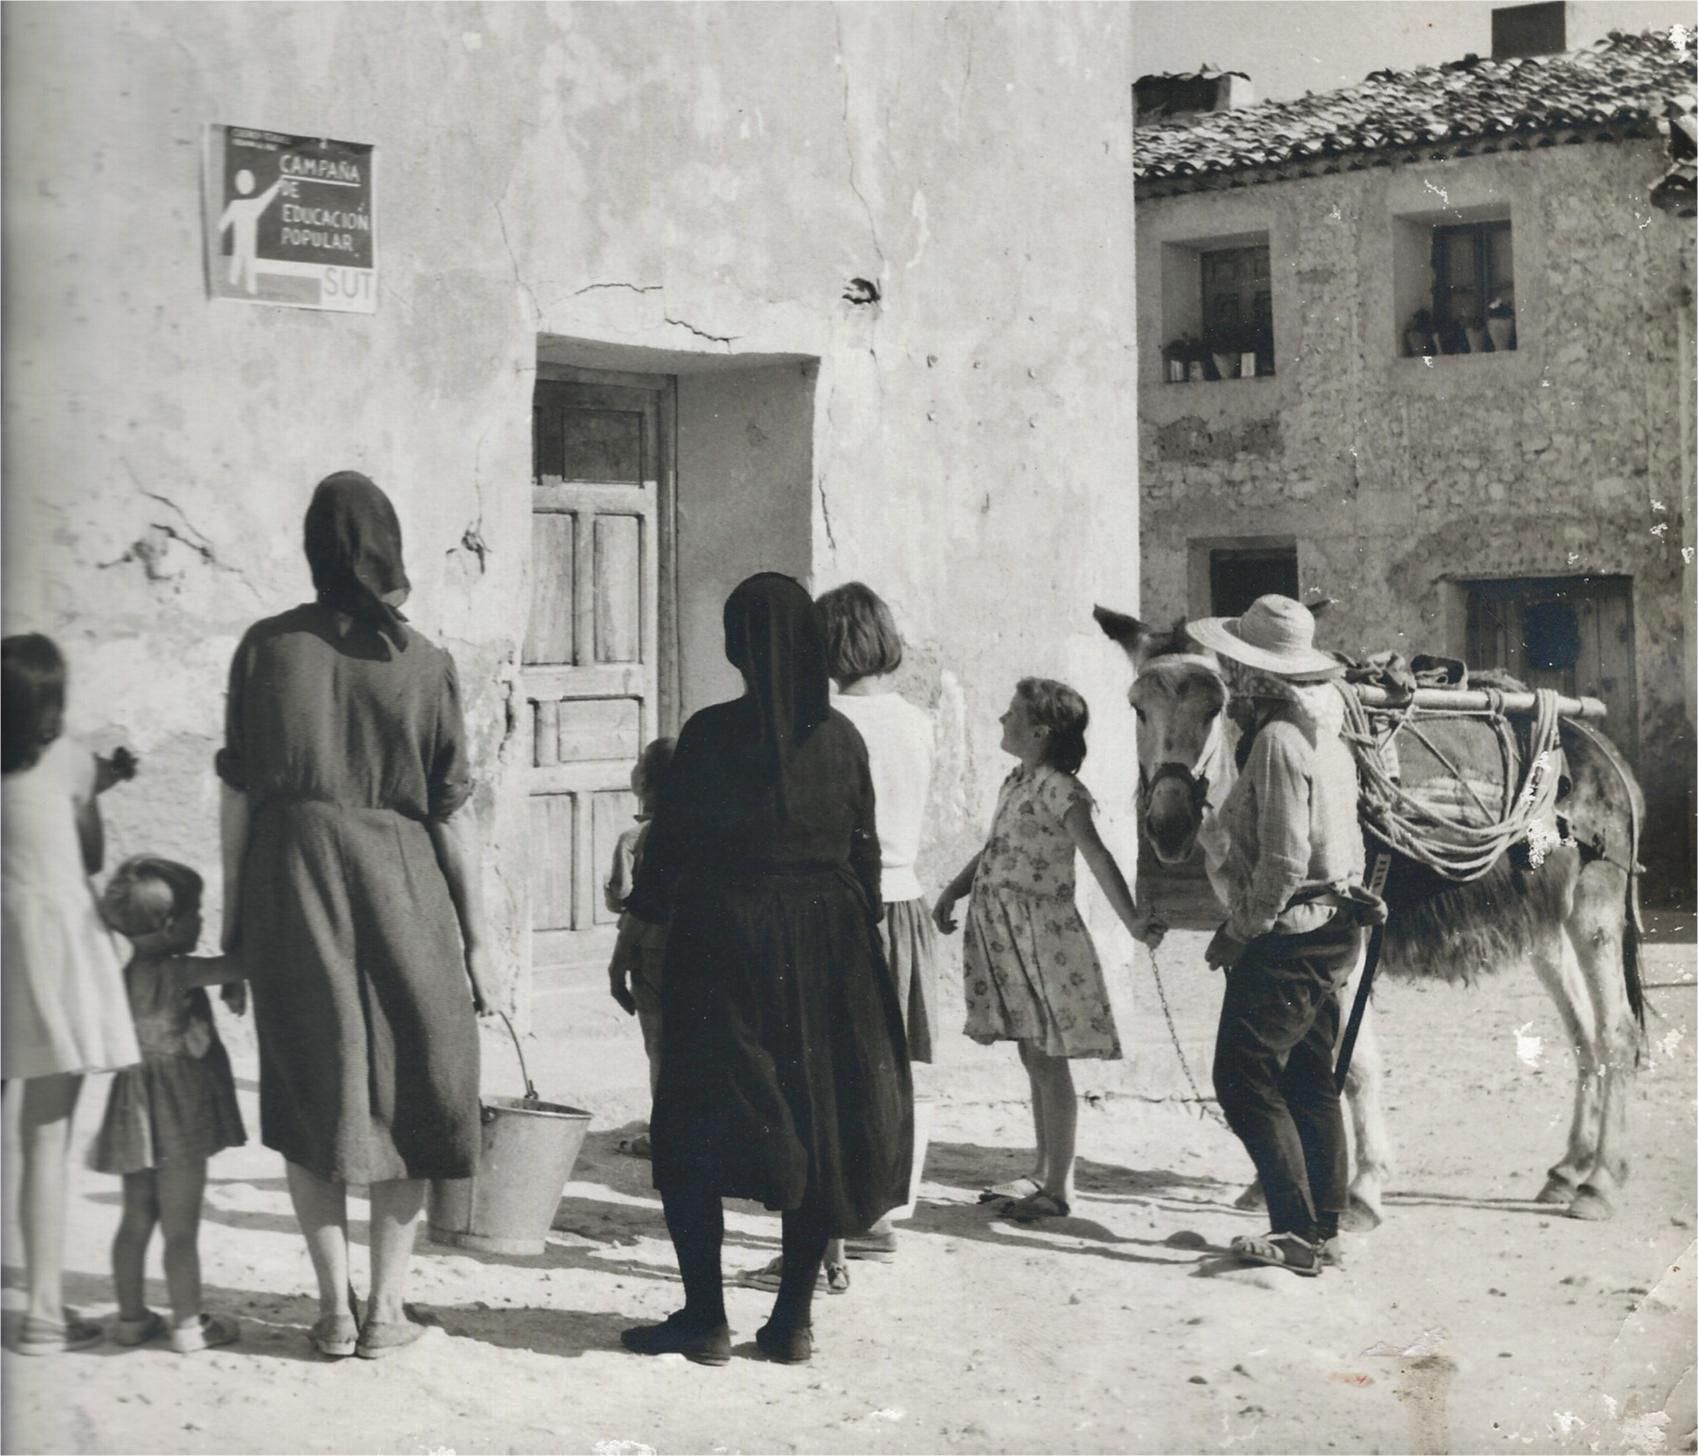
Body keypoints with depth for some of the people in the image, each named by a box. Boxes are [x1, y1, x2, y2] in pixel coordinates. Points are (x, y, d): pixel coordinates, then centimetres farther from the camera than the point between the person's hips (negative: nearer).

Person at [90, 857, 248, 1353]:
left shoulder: (122, 972, 1)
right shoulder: (175, 973, -19)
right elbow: (238, 966, -22)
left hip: (137, 1116, 7)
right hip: (179, 1119, -7)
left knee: (136, 1220, 17)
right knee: (180, 1227, 2)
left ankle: (132, 1316, 26)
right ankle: (188, 1324, 11)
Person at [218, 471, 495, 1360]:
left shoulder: (269, 647, 0)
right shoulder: (423, 663, -3)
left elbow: (238, 792, 1)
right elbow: (451, 810, -1)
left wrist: (234, 912, 9)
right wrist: (474, 935, 5)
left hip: (293, 884, 1)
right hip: (402, 882, -1)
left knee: (312, 1095, 10)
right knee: (408, 1090, 10)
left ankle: (334, 1307, 9)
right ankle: (386, 1307, 11)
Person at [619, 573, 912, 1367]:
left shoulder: (710, 735, -10)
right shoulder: (840, 738, 0)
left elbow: (669, 843, -6)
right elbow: (865, 854, 5)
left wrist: (643, 916, 10)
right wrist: (859, 936, 16)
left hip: (724, 943, -3)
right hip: (827, 948, 3)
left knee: (696, 1131, 7)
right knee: (817, 1126, 11)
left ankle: (705, 1318, 5)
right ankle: (793, 1317, 13)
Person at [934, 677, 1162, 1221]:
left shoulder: (1059, 789, -15)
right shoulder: (1016, 783, 11)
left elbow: (1097, 855, -25)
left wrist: (1132, 919, -34)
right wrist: (953, 890, 14)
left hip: (1041, 931, -9)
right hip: (1005, 931, 9)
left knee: (1049, 1062, -2)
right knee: (1034, 1058, 16)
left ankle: (1059, 1188, 5)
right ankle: (1042, 1172, 26)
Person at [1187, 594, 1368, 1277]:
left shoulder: (1277, 740, -20)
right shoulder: (1322, 731, 10)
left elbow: (1283, 864, -24)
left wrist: (1240, 931, -13)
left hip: (1286, 934, -10)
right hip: (1331, 930, 10)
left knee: (1244, 1078, -4)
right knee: (1309, 1078, 15)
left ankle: (1298, 1232, -3)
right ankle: (1324, 1225, 21)